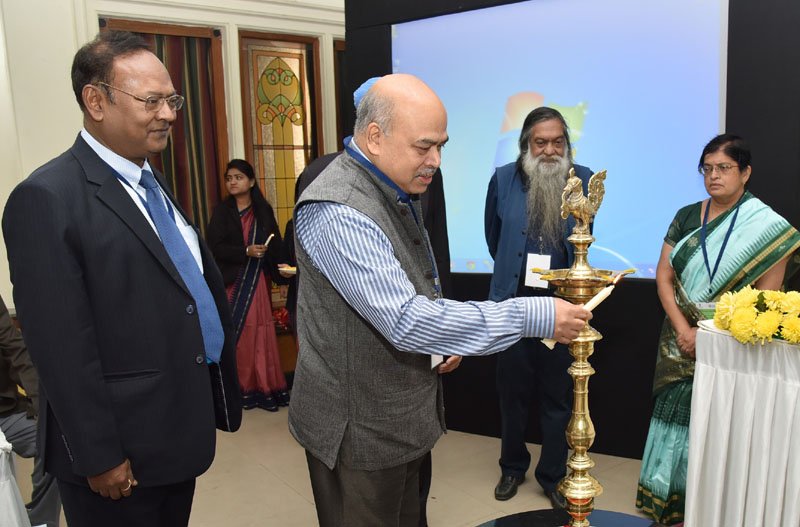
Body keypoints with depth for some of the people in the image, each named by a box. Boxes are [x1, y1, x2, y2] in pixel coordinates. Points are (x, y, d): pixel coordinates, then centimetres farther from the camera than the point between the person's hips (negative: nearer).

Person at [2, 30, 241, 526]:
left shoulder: (152, 183, 9)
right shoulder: (48, 199, -18)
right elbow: (62, 348, -19)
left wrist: (221, 390, 11)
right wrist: (99, 458, -16)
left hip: (180, 429, 8)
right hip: (125, 453, -7)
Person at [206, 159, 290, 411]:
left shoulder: (264, 210, 9)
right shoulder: (221, 212, 3)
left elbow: (276, 245, 6)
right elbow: (215, 246, -7)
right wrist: (246, 252, -18)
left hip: (259, 281, 2)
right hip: (233, 281, -2)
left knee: (260, 333, 2)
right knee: (238, 334, -4)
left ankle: (265, 386, 9)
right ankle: (241, 388, 4)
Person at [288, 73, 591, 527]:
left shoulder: (399, 189, 6)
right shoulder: (336, 212, -25)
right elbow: (406, 320, -31)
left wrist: (441, 336, 2)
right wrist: (532, 316, -28)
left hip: (404, 415, 9)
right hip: (358, 426, -8)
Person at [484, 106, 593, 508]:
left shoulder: (583, 180, -4)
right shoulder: (504, 179, -2)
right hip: (513, 303, 1)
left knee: (558, 397, 11)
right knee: (513, 393, 15)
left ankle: (553, 476, 29)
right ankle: (512, 467, 35)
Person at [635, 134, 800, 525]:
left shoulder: (767, 226, -5)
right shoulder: (686, 218, 6)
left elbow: (768, 298, -8)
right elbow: (664, 276, 2)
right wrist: (683, 329, -9)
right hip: (682, 343, 3)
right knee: (677, 419, 7)